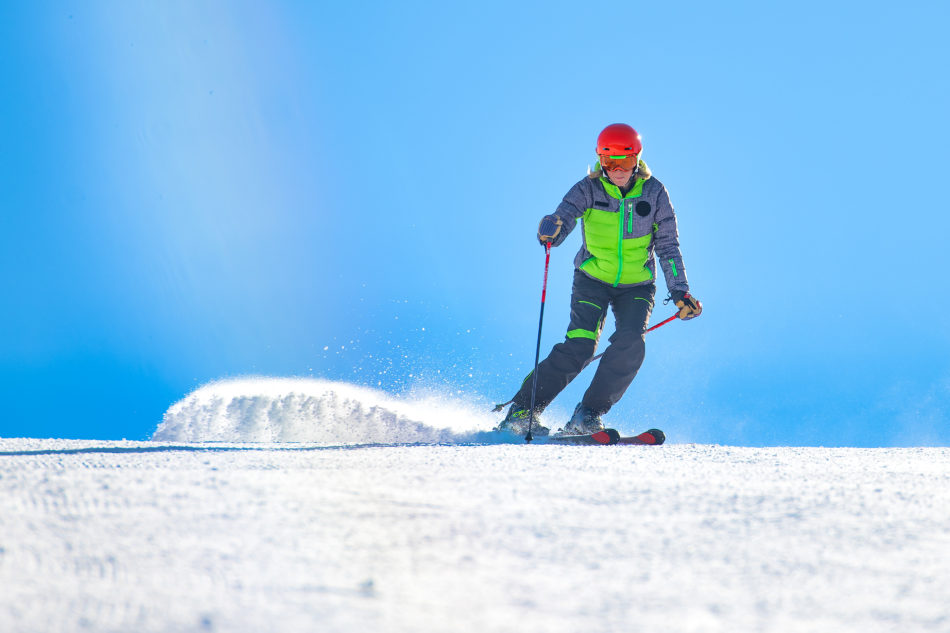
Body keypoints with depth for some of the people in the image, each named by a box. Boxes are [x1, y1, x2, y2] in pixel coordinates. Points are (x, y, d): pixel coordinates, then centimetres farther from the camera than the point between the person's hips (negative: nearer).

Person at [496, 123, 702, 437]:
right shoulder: (589, 189, -9)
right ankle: (521, 409, -9)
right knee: (579, 346, -19)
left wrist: (680, 292, -8)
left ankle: (588, 415, -12)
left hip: (637, 286, 2)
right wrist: (549, 231, -47)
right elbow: (563, 216, -23)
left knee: (630, 345, -22)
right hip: (593, 280, -2)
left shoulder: (654, 193, -5)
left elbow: (668, 246, 0)